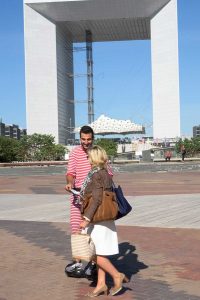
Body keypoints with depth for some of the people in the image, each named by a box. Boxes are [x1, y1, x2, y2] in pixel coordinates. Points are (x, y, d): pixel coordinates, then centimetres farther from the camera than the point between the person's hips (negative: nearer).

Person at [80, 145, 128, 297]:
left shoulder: (96, 175, -17)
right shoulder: (105, 174, 10)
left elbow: (97, 199, -23)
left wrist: (87, 219, -24)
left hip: (98, 220, -10)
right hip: (104, 220, 10)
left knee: (96, 254, -3)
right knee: (99, 254, 12)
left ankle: (117, 276, 5)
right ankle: (101, 284, 18)